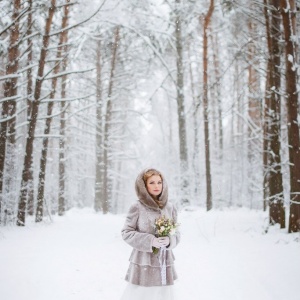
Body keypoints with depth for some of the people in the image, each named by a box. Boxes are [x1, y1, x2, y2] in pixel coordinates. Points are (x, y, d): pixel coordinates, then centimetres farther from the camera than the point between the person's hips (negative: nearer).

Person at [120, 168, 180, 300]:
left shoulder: (170, 207, 4)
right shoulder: (137, 207, -7)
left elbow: (176, 232, 10)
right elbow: (126, 232, -4)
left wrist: (169, 240, -12)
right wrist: (149, 241, -15)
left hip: (165, 264, 3)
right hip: (143, 263, -3)